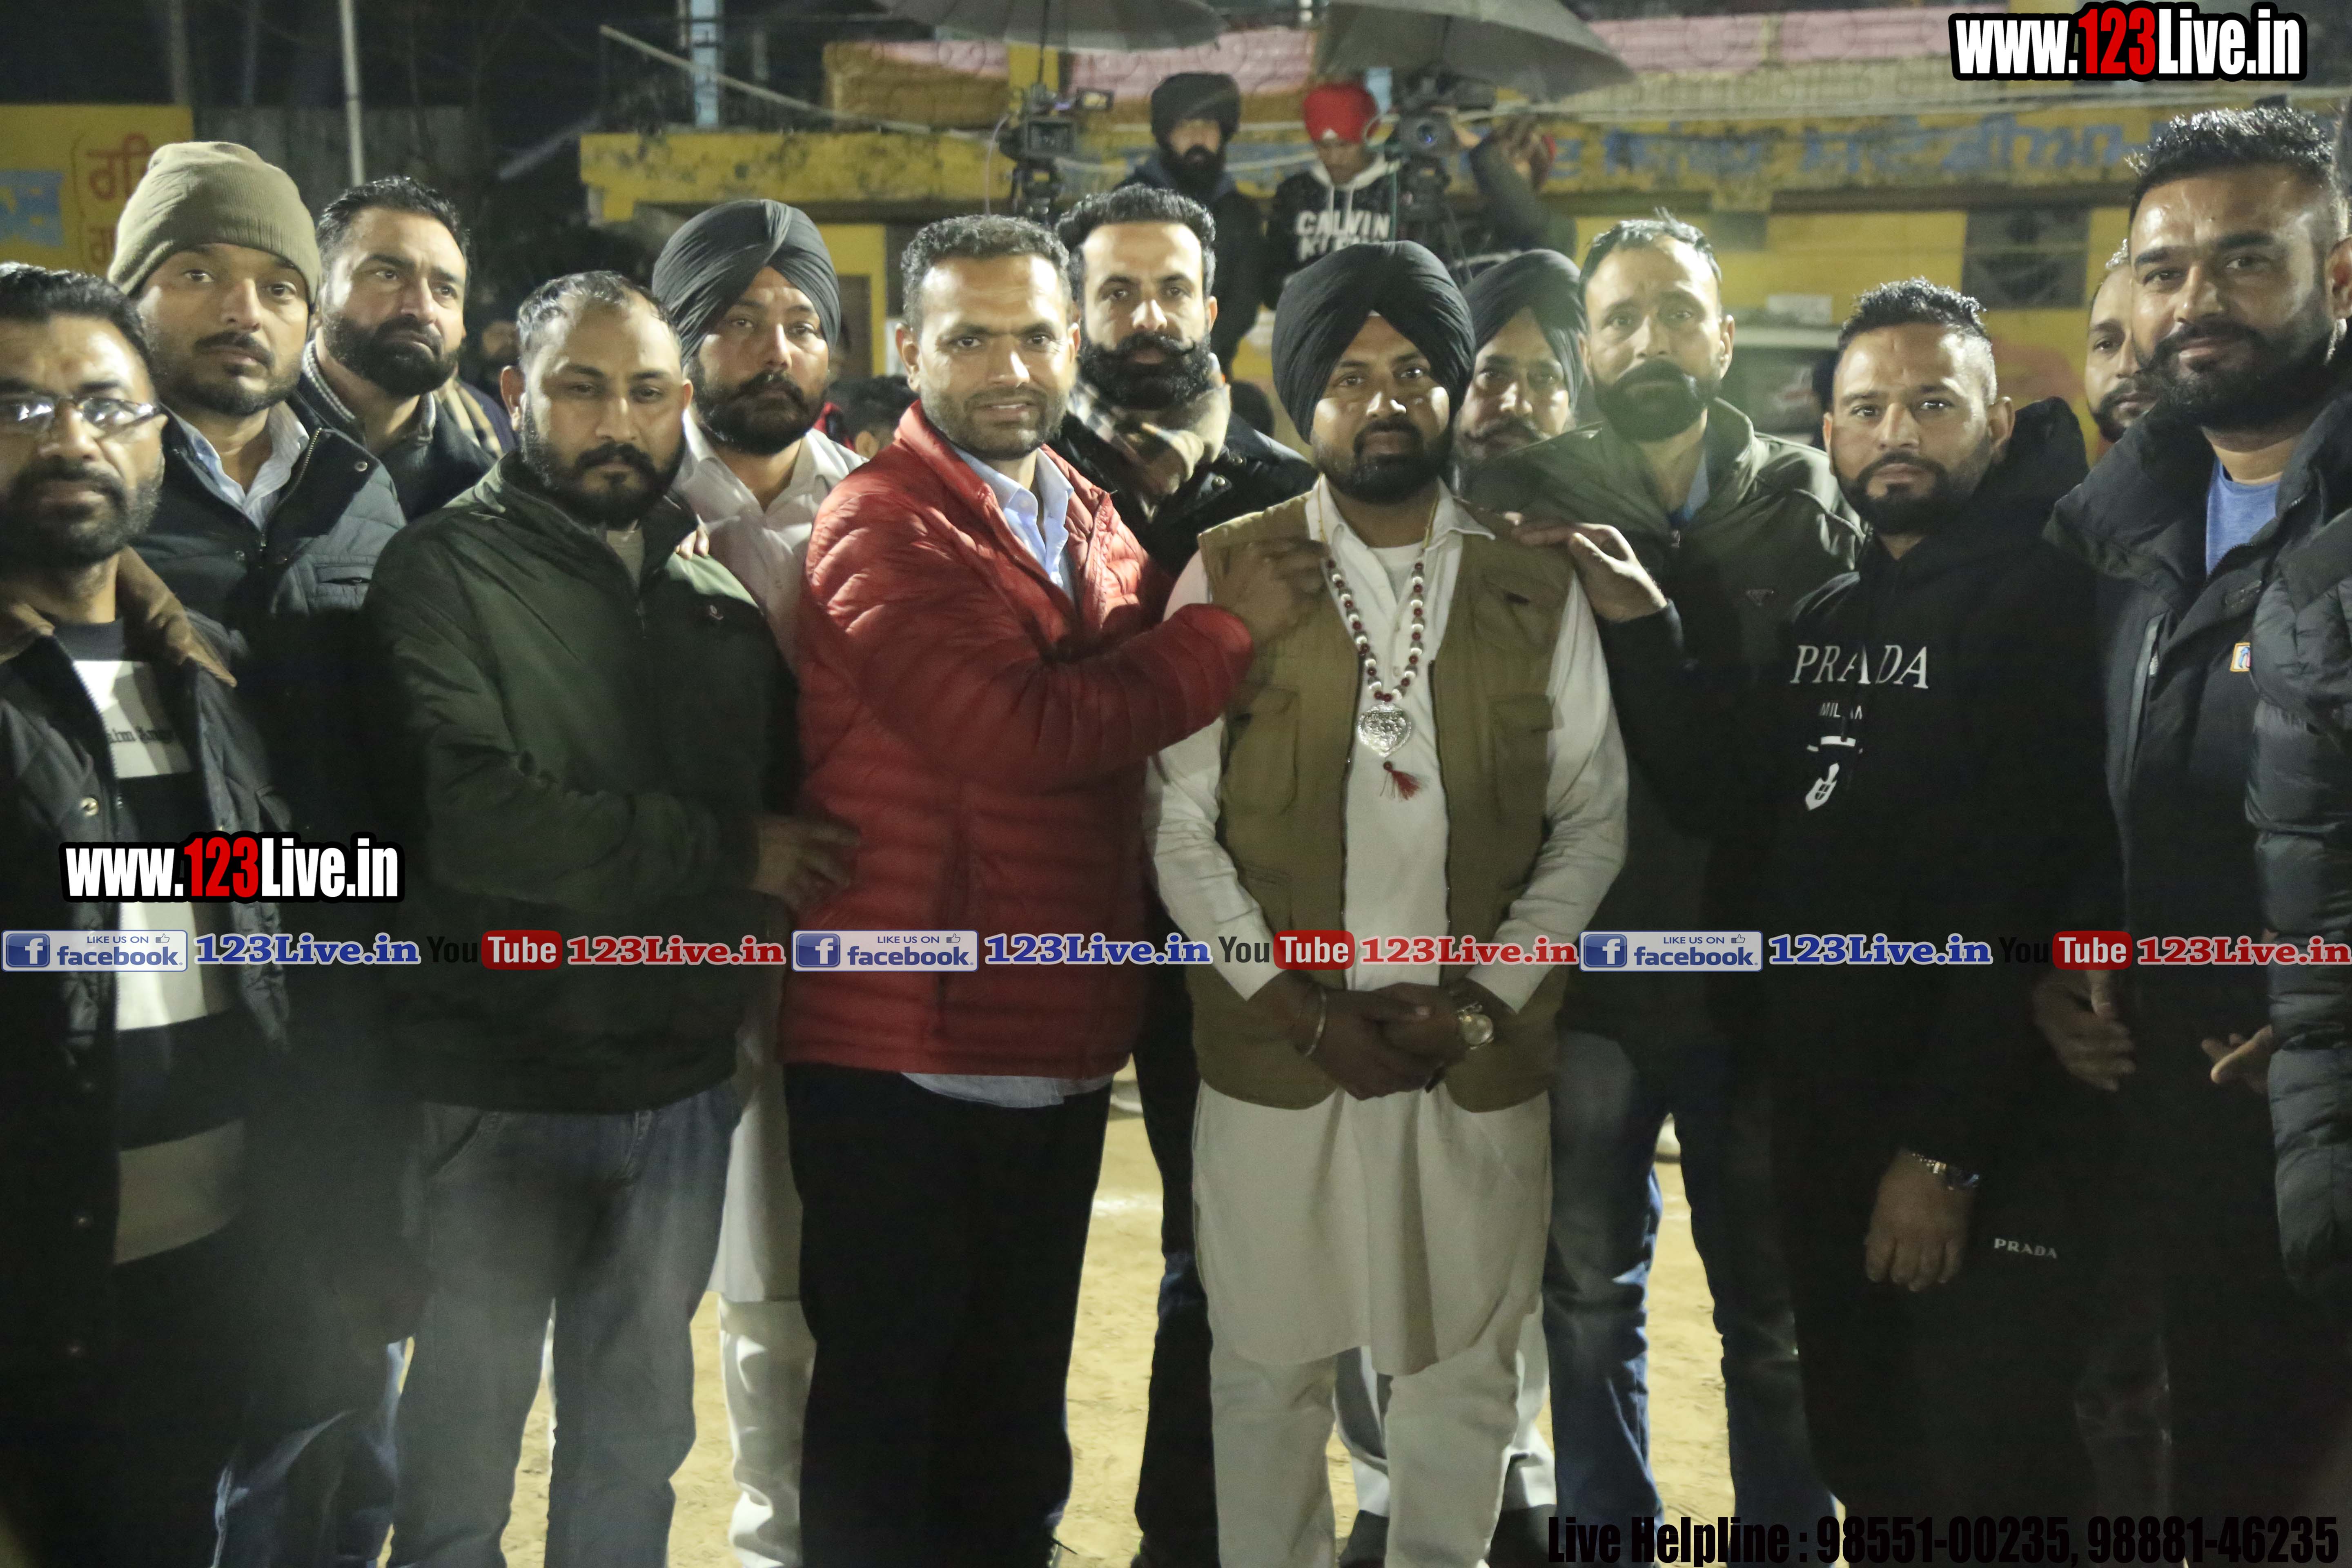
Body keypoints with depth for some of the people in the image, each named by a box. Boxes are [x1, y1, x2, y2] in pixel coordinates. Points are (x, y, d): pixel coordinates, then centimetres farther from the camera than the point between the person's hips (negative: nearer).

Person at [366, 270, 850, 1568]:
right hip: (499, 1091, -4)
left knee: (638, 1437, 17)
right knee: (463, 1449, 9)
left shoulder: (718, 595, 10)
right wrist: (721, 850, -14)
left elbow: (781, 802, 14)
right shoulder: (444, 570, -7)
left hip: (679, 1083, 5)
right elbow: (472, 818, -21)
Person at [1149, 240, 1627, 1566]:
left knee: (1466, 1371, 12)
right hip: (1272, 1053, -1)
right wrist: (1299, 1005, -11)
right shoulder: (1229, 573, 0)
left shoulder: (1537, 588, 4)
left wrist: (1484, 996, -8)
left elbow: (1593, 819, 3)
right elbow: (1182, 824, -3)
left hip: (1484, 1058, 1)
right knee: (1268, 1368, 10)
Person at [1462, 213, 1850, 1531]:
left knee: (1775, 1312, 13)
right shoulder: (1528, 504, -1)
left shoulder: (1810, 508, 3)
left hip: (1760, 975, 1)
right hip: (1587, 973, 0)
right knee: (1591, 1302, 13)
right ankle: (1607, 1528, 31)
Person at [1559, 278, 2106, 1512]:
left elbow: (2033, 900, -17)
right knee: (1867, 1471, 18)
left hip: (1991, 1146, -7)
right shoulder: (1827, 616, 14)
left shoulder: (2047, 602, -11)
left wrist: (1946, 1150, -19)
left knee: (1993, 1480, 2)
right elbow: (1715, 792, 6)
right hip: (1824, 1121, 7)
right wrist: (1639, 631, -5)